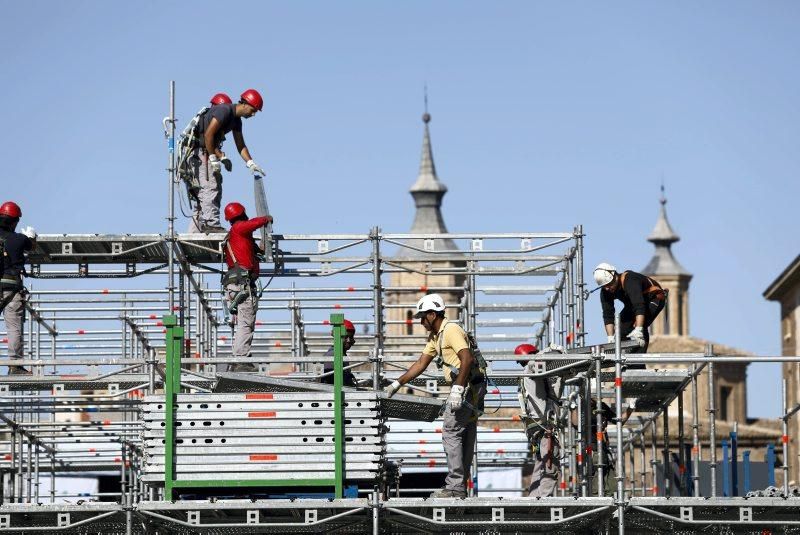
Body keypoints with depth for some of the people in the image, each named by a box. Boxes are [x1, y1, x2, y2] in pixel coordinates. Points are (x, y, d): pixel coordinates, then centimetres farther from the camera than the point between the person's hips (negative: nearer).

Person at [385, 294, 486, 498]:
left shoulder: (451, 330, -13)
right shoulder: (435, 336, 19)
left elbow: (467, 359, -24)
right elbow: (421, 364, 23)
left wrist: (457, 389, -28)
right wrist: (397, 384, 20)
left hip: (467, 386, -10)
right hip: (471, 388, 10)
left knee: (451, 433, -10)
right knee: (465, 437, 11)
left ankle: (455, 487, -12)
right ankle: (461, 486, 14)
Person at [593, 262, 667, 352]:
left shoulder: (629, 281, -39)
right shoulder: (605, 292, -16)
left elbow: (640, 307, -48)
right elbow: (608, 315, -15)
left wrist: (638, 330, -57)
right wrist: (610, 338, -24)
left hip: (654, 298, -8)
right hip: (633, 304, 8)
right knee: (622, 328, -4)